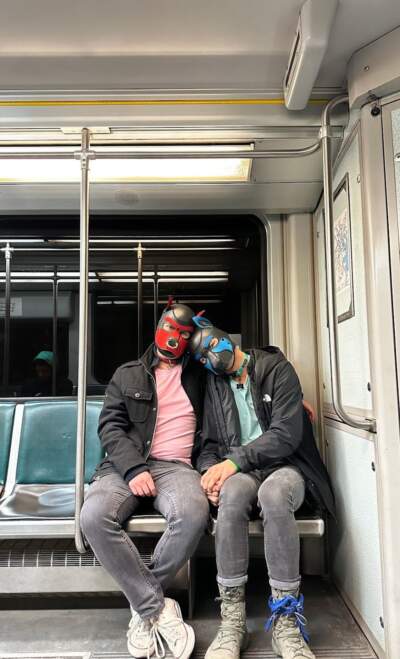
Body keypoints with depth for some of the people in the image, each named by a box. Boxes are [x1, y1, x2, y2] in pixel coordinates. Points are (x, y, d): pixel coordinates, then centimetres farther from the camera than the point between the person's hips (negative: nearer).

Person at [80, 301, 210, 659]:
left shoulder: (199, 374, 17)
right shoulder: (127, 375, 14)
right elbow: (110, 426, 4)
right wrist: (133, 468, -13)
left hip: (175, 466, 0)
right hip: (126, 465, 1)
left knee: (194, 514, -34)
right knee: (95, 516, -30)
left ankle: (144, 607, -11)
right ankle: (159, 608, -16)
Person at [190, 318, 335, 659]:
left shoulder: (277, 369, -2)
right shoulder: (214, 385, 12)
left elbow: (286, 433, -13)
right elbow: (211, 443, 11)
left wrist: (235, 460, -21)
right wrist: (211, 471, -12)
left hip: (284, 466, -2)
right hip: (240, 471, 3)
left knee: (273, 492, -38)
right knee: (232, 492, -34)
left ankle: (285, 618, -24)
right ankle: (233, 618, -25)